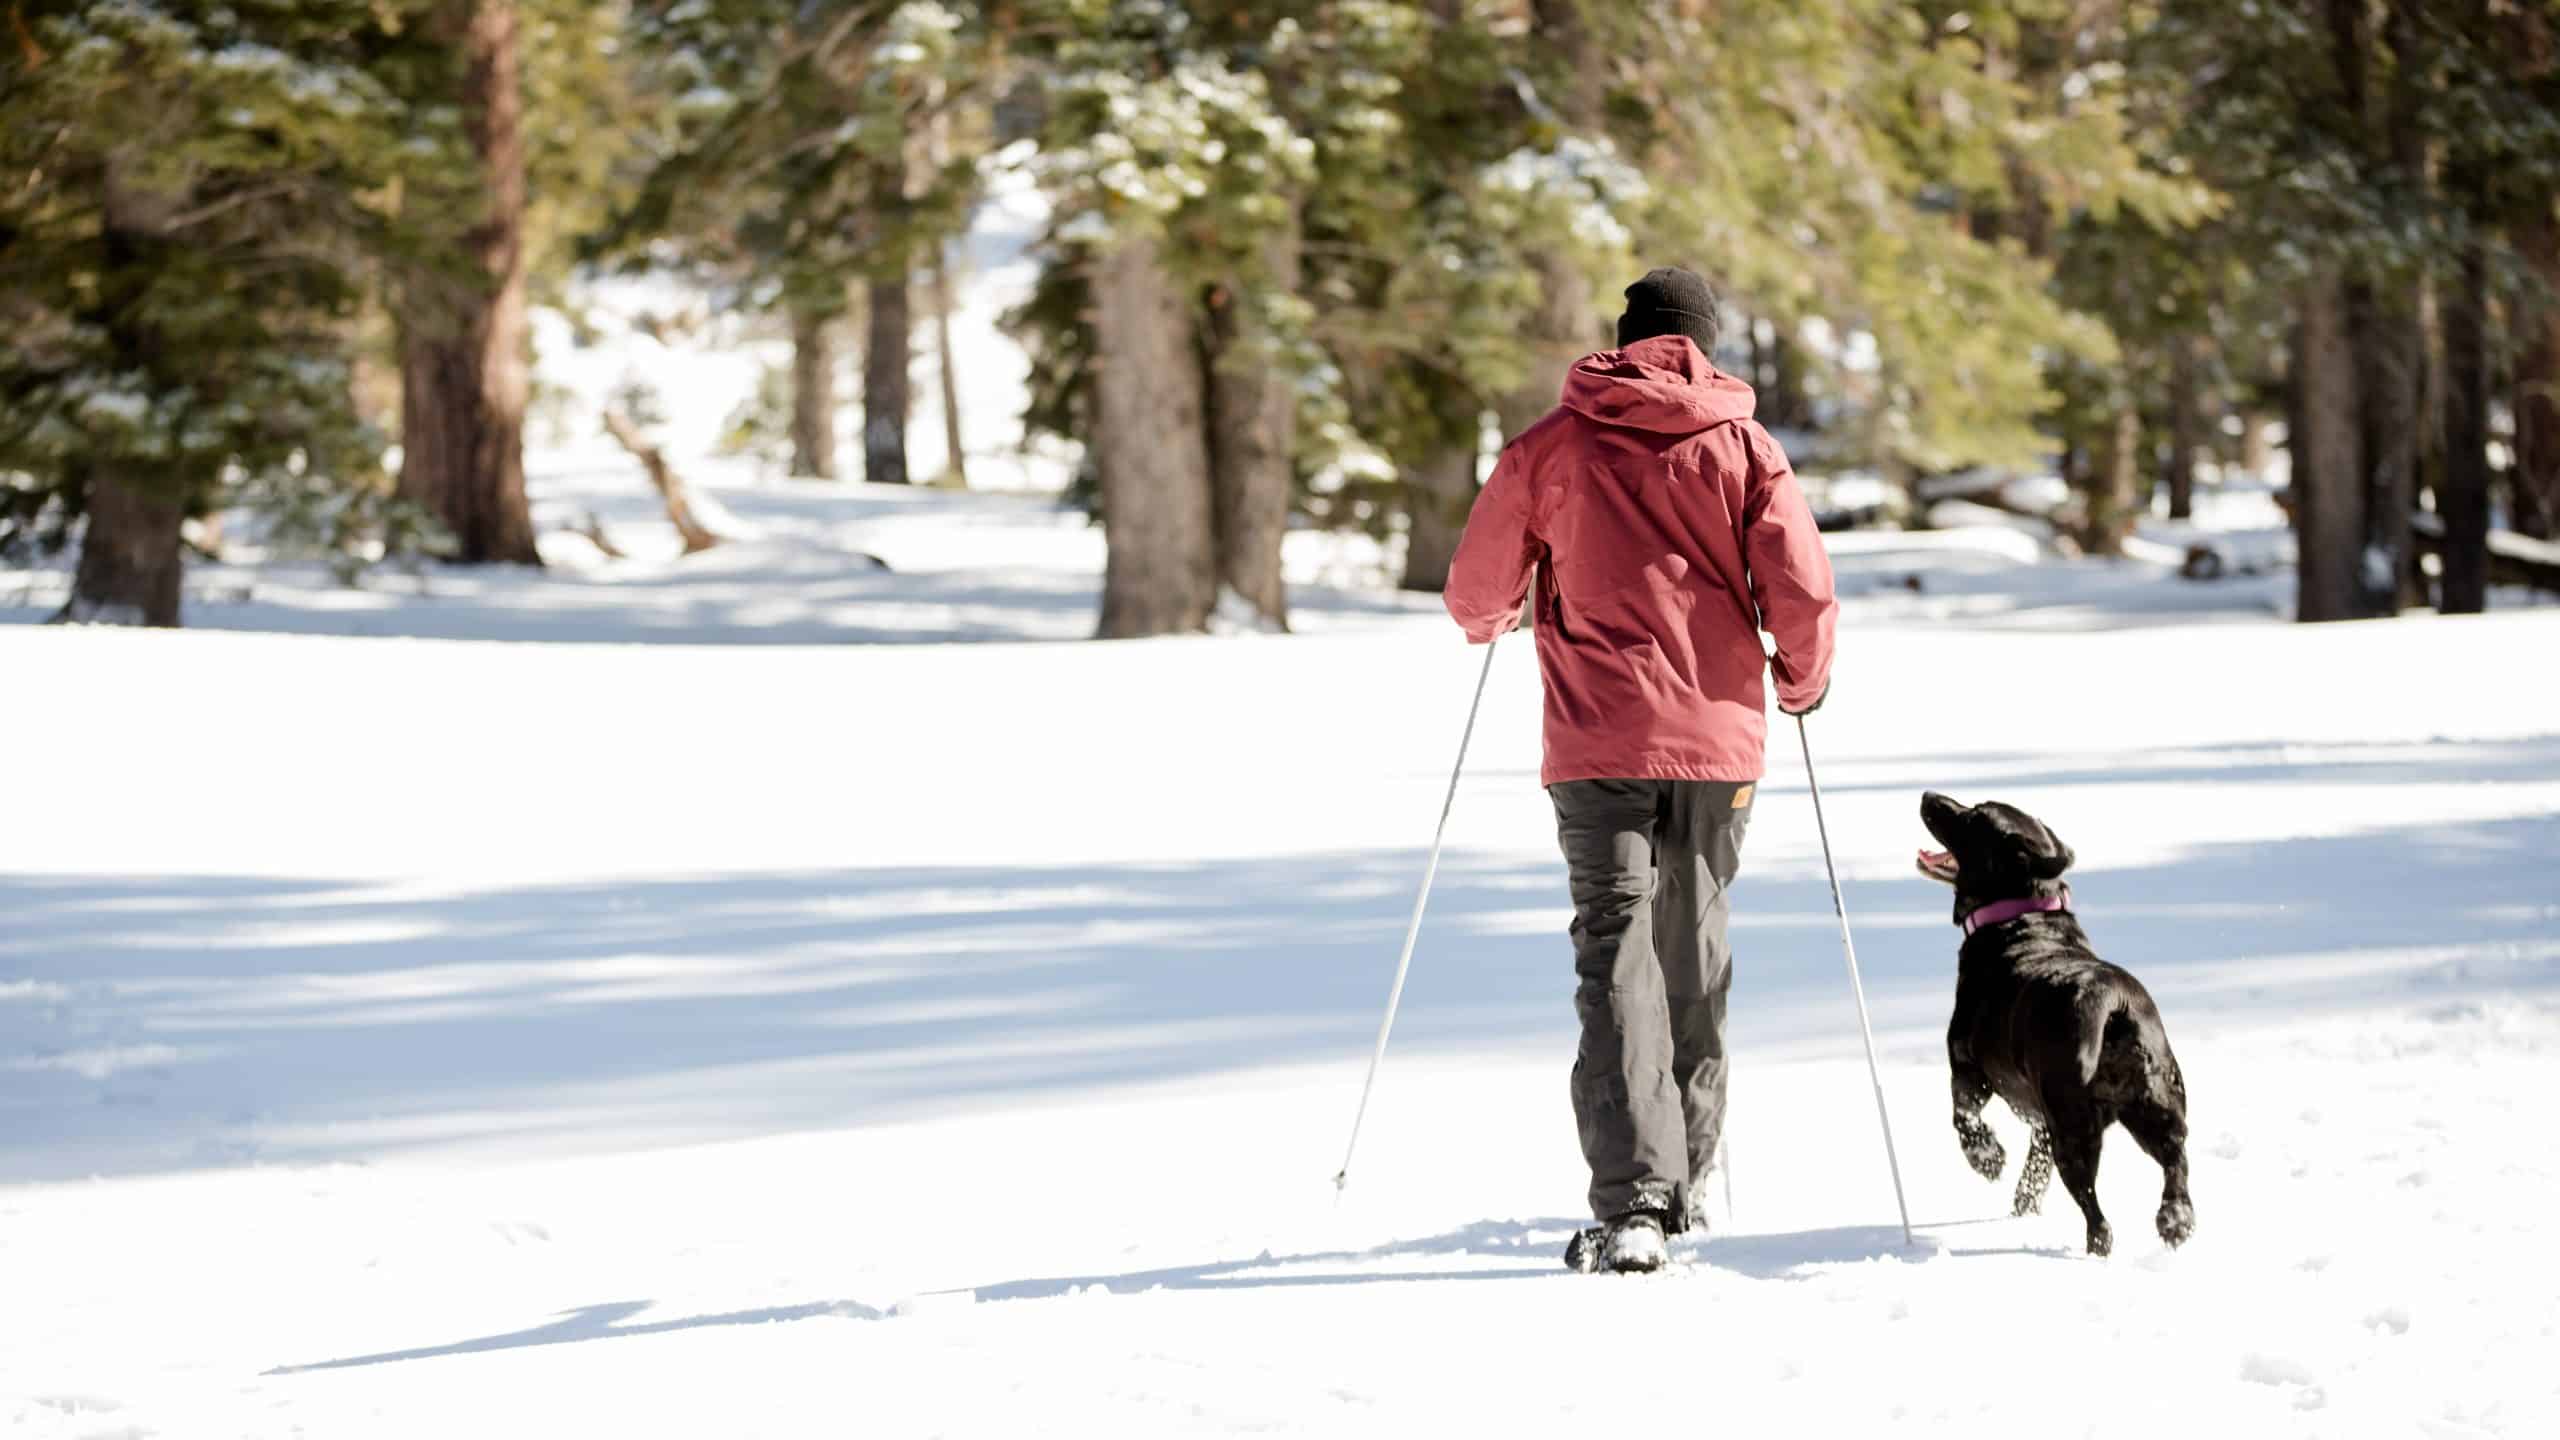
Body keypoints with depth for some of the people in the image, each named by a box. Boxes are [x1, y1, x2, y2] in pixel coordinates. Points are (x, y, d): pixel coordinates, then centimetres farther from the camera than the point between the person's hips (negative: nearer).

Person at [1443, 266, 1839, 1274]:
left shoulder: (1551, 446, 2)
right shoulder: (1744, 446, 2)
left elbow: (1475, 593, 8)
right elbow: (1804, 595, -5)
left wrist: (1493, 620, 32)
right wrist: (1805, 678, 15)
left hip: (1600, 743, -1)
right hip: (1717, 737, 2)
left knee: (1618, 961, -5)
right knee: (1695, 952, 18)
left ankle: (1631, 1202, -19)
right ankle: (1682, 1180, 29)